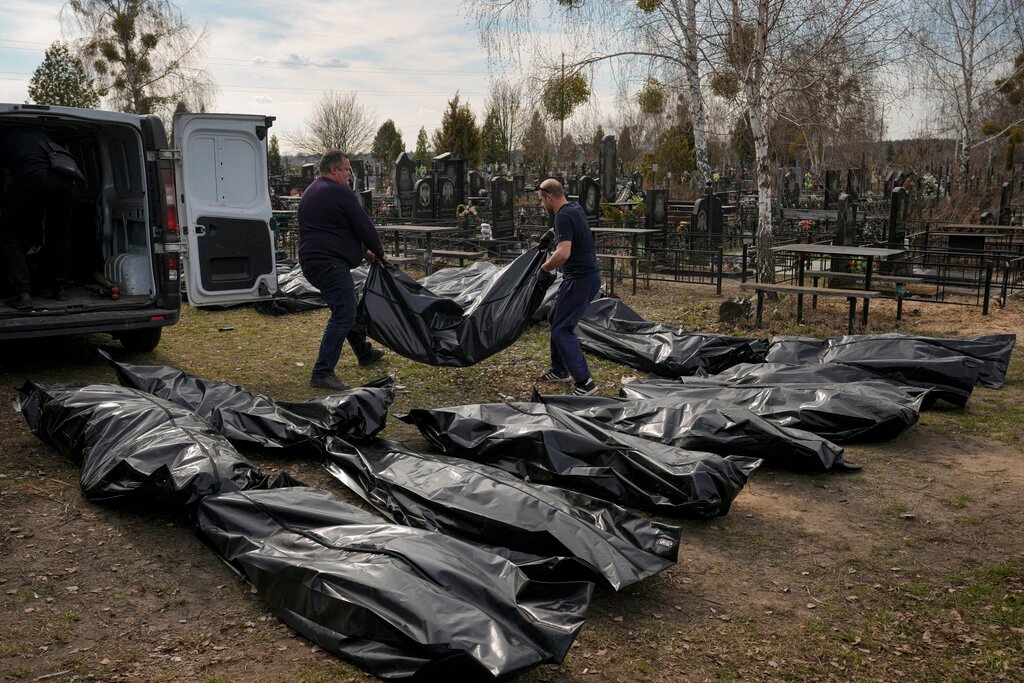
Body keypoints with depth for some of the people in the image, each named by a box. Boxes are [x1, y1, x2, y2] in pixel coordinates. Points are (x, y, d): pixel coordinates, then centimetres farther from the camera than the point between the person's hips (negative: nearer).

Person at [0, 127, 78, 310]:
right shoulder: (36, 132, 39)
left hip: (31, 178, -5)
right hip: (65, 179, 5)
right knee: (59, 236, 24)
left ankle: (22, 294, -3)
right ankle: (60, 289, 26)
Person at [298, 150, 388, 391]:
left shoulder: (310, 192, 21)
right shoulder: (341, 193, -11)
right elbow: (364, 226, -8)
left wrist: (363, 251, 26)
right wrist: (379, 253, 9)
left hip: (311, 261, 11)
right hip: (330, 263, -11)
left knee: (348, 306, 24)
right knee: (343, 314, -13)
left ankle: (364, 353, 40)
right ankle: (322, 372, -16)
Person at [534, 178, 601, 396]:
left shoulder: (563, 217, -20)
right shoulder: (575, 208, 11)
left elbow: (563, 253, -33)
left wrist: (546, 266, -16)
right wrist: (553, 233, 34)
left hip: (580, 280, -10)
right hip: (587, 274, 10)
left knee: (562, 330, -9)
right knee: (557, 319, 21)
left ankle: (584, 382, -9)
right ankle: (560, 370, 33)